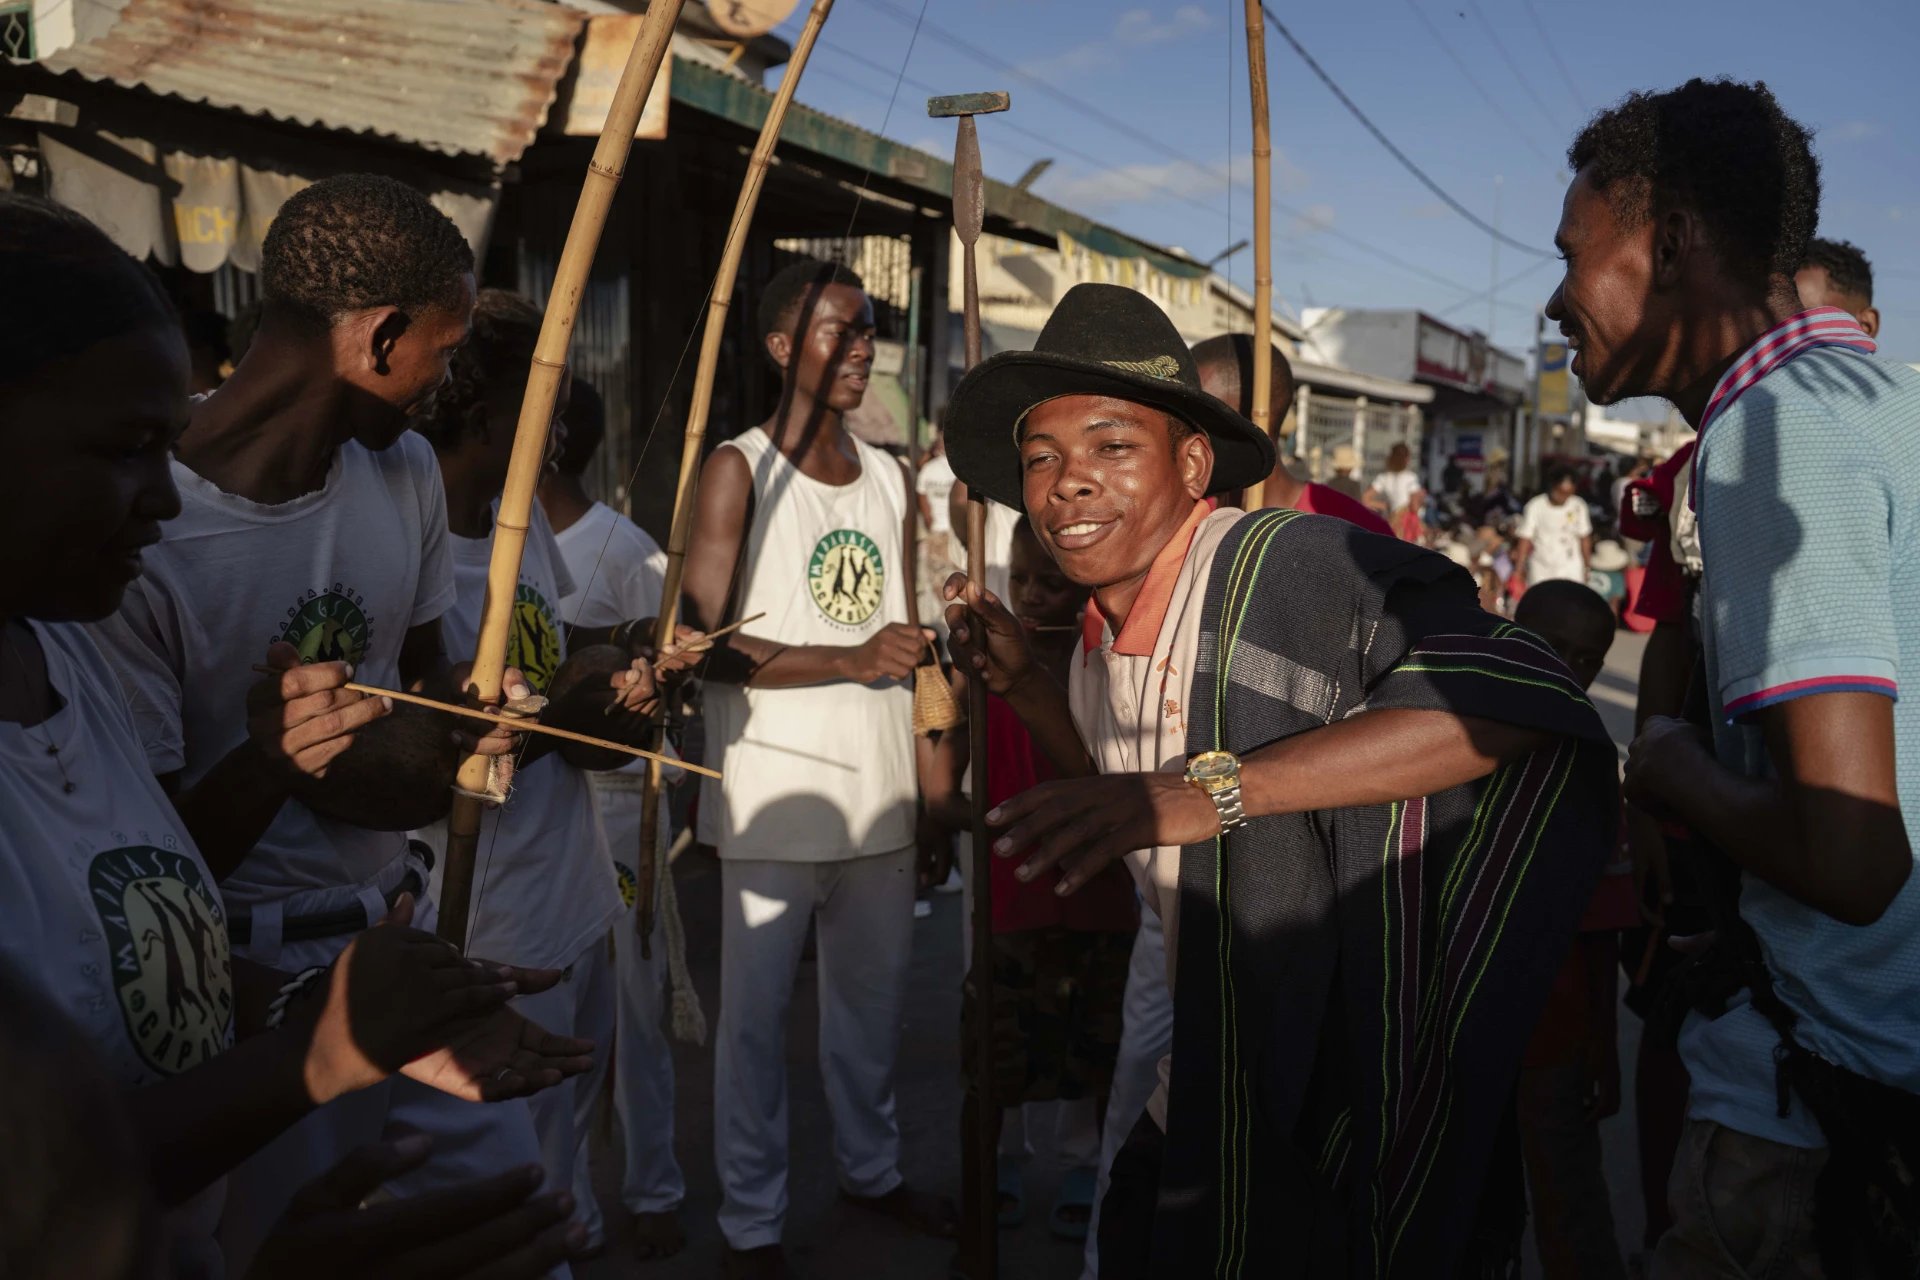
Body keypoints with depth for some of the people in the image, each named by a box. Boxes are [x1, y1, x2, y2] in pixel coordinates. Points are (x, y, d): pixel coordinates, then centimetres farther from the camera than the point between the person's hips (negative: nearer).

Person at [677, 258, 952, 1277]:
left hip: (878, 794, 5)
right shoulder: (739, 469, -6)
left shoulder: (889, 479, 12)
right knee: (757, 1014, 4)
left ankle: (872, 1168, 35)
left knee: (873, 1000, 16)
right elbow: (706, 643, -13)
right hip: (773, 801, -5)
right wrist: (850, 659, -22)